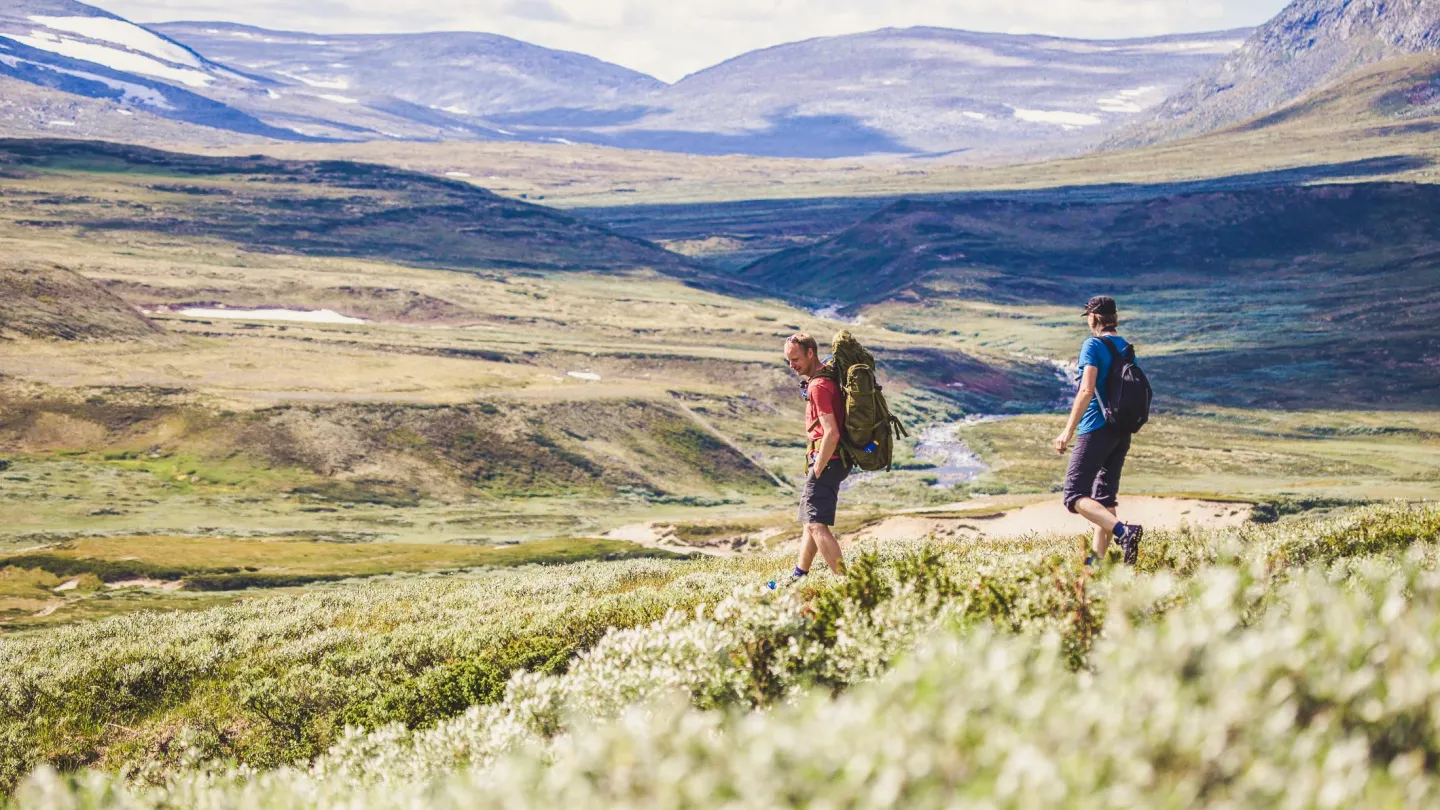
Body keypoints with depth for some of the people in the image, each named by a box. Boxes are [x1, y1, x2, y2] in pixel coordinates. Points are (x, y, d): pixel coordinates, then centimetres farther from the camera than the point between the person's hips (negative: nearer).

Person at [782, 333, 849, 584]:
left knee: (816, 525, -15)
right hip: (832, 461, 11)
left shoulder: (818, 386, -18)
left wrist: (817, 471, -19)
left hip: (825, 461, -11)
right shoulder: (830, 374, 14)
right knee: (809, 521, 20)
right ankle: (798, 578, 31)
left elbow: (831, 433, -26)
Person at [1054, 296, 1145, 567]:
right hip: (1123, 431, 8)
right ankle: (1097, 560, 11)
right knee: (1105, 497, 13)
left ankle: (1122, 530, -29)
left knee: (1075, 496, -9)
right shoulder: (1126, 347, 14)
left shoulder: (1093, 345, -9)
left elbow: (1087, 390, -18)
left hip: (1097, 429, -8)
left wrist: (1068, 431, -18)